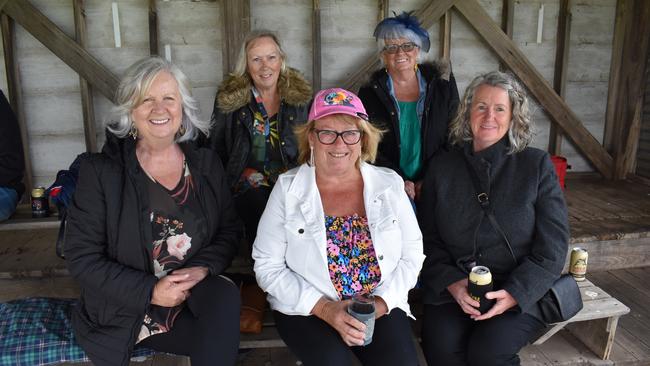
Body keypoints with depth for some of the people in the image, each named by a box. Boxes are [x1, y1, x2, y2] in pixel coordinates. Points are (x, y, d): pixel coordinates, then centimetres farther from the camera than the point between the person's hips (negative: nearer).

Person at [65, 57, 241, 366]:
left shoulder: (206, 164, 5)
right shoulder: (100, 172, -5)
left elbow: (229, 230, 8)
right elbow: (82, 257, -6)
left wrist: (203, 268, -13)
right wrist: (151, 291, -16)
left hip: (198, 302, 3)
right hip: (122, 314, -2)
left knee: (225, 294, -28)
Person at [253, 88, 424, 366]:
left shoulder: (389, 184, 1)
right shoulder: (287, 189, -5)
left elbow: (412, 254, 4)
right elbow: (267, 266, -5)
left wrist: (380, 304, -12)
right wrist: (324, 308, -15)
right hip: (306, 308, -1)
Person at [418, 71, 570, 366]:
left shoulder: (537, 165, 1)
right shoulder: (441, 167, 6)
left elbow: (552, 246, -1)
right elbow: (428, 239, 6)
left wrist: (515, 293, -14)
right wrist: (453, 283, -10)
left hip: (520, 293, -1)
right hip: (451, 290, 2)